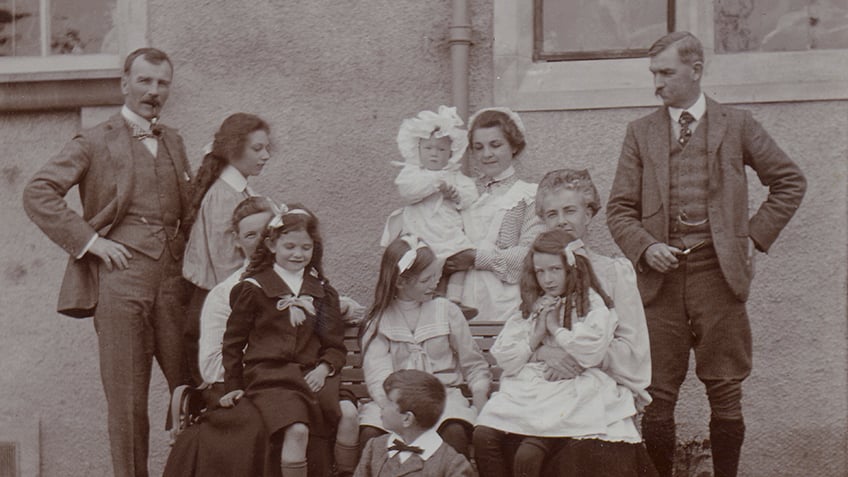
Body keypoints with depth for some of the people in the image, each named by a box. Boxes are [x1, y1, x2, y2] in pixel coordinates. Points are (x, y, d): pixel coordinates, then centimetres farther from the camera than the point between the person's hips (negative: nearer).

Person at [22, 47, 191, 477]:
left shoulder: (173, 142, 19)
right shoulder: (95, 142, 3)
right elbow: (37, 192, -6)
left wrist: (184, 248, 12)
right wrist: (89, 240, -10)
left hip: (173, 281, 5)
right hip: (120, 282, -5)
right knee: (127, 400, -2)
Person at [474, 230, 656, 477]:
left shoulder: (592, 303, 5)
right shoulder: (531, 308, 21)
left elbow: (592, 353, -14)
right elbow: (506, 360, 13)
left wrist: (556, 328, -2)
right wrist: (536, 335, 0)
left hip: (573, 389, -6)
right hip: (528, 387, 6)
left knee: (528, 454, -28)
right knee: (483, 435, -21)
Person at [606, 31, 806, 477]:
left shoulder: (737, 125, 8)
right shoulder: (640, 132, 12)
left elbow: (790, 181, 14)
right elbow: (619, 208, 9)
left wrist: (755, 235, 5)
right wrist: (646, 247, -8)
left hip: (718, 272, -1)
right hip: (662, 275, 1)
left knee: (725, 393, 1)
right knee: (658, 396, 0)